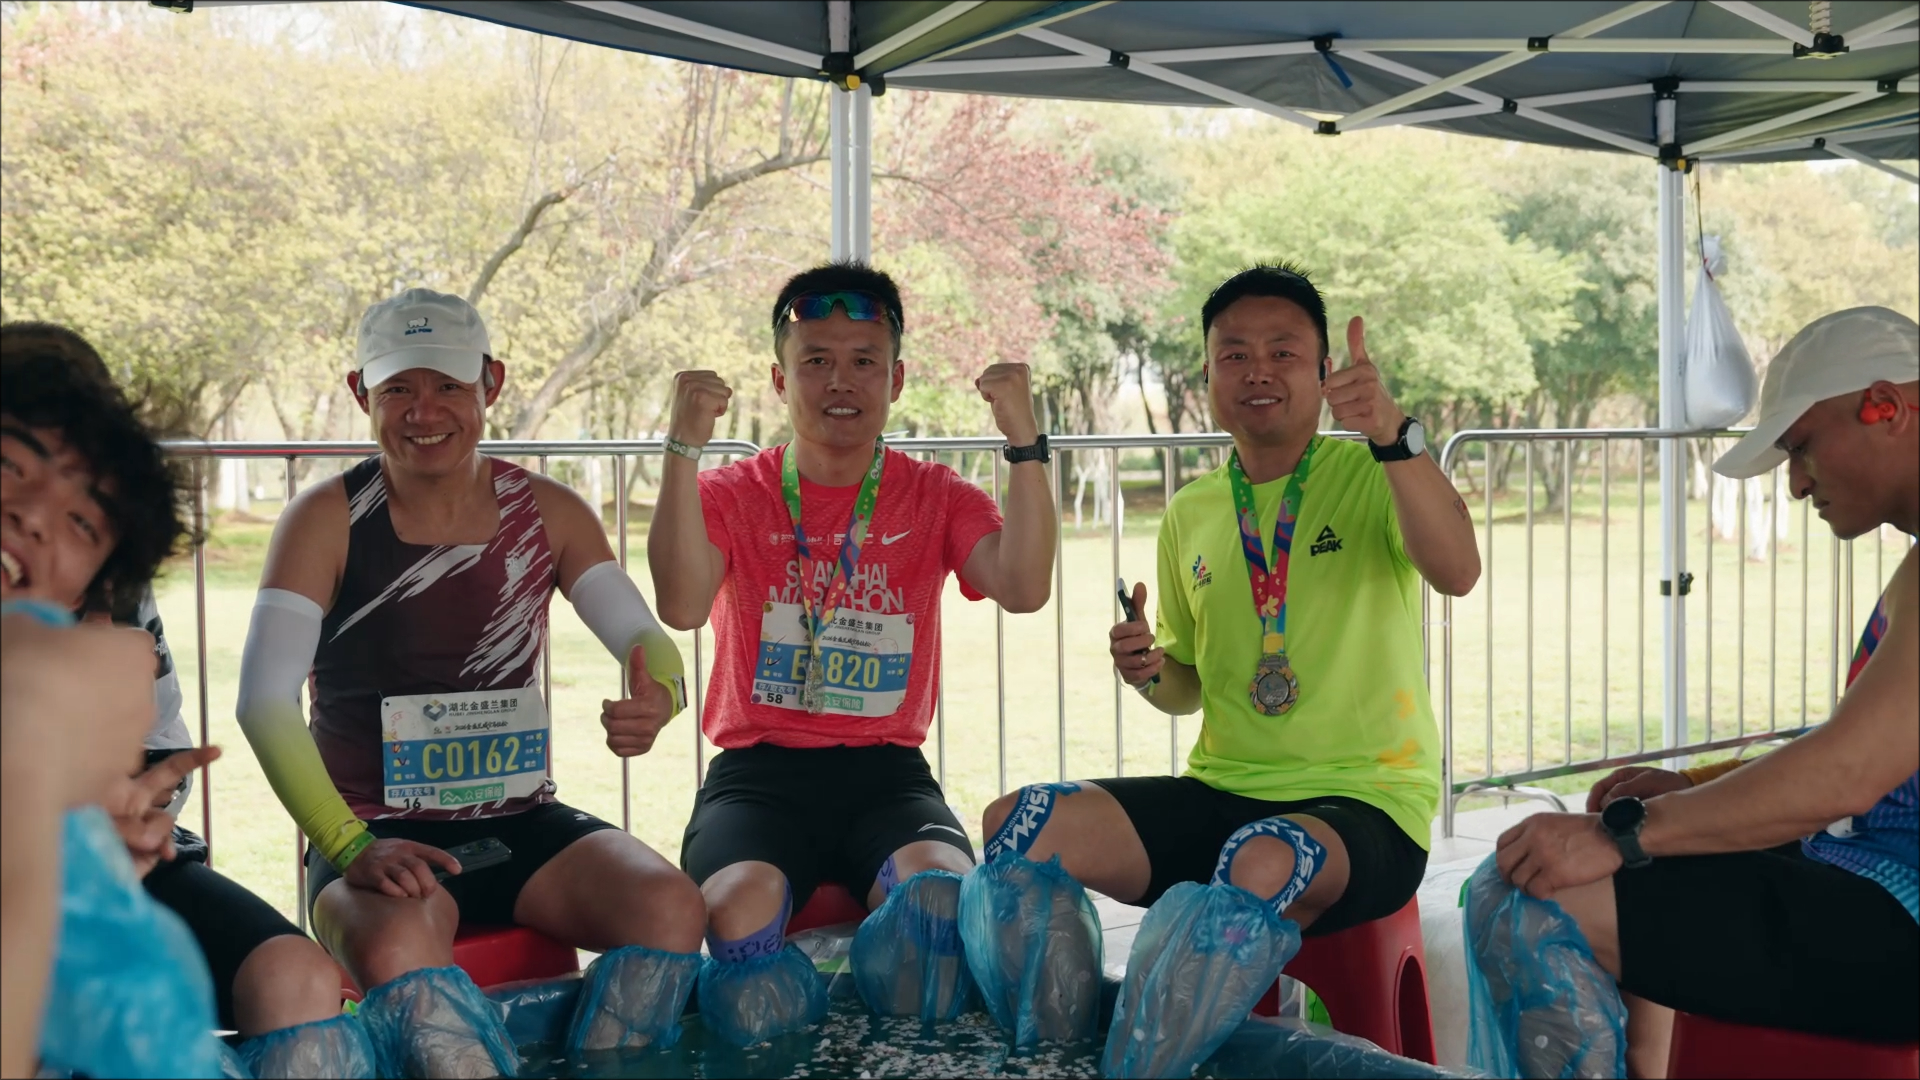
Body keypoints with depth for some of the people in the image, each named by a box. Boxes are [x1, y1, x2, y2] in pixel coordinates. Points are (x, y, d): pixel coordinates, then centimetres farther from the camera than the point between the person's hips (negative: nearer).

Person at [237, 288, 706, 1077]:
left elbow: (643, 637, -1)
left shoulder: (547, 513, 5)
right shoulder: (326, 519, -6)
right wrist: (349, 848, -26)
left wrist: (659, 696, -27)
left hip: (520, 825, 3)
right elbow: (263, 701, -13)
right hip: (377, 837, -3)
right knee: (397, 949, -36)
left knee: (669, 906, -23)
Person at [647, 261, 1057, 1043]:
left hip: (886, 772, 1)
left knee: (944, 896, -32)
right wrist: (684, 450, -20)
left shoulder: (936, 498, 10)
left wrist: (1024, 442, -16)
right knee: (738, 905, -33)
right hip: (759, 770, 0)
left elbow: (1024, 589, -9)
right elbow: (681, 607, -14)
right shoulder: (730, 495, 7)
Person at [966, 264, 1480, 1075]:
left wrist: (1394, 433, -38)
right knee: (1016, 824, -16)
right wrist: (1150, 673, -1)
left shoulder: (1375, 475, -1)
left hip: (1364, 801, -5)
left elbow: (1456, 571, -24)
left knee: (1265, 863, -41)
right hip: (1221, 792, 5)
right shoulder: (1189, 514, 13)